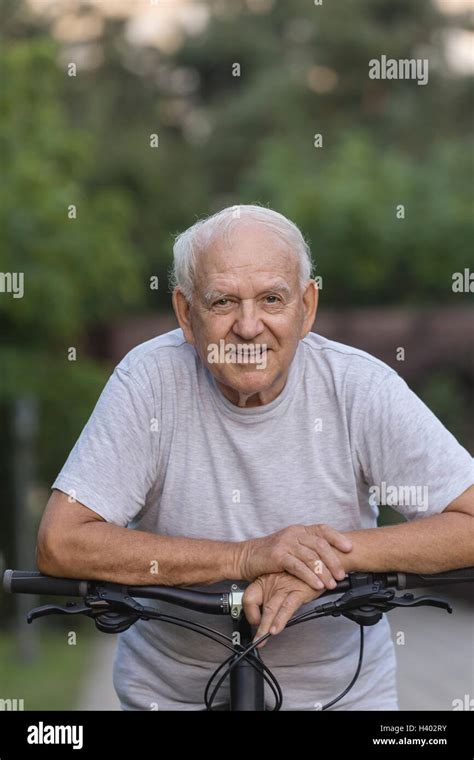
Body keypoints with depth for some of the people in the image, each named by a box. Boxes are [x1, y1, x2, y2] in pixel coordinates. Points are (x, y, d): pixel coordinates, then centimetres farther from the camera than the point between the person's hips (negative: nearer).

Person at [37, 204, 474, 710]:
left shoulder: (360, 386, -11)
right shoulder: (152, 378, -14)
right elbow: (59, 544, -20)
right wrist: (244, 557, -25)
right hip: (171, 691, 1)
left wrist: (338, 552, -25)